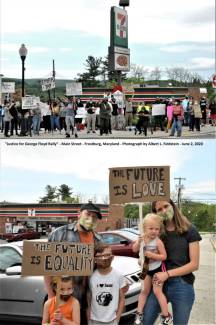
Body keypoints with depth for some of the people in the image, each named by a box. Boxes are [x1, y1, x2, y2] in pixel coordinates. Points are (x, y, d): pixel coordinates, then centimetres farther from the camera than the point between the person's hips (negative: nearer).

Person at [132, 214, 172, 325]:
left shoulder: (158, 241, -21)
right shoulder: (143, 239, -4)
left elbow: (164, 256, -19)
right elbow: (135, 250, 4)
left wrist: (152, 255, -30)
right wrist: (138, 242, -15)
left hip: (158, 268, -6)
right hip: (148, 269, 6)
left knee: (157, 291, -9)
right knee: (145, 291, 13)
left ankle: (166, 316, 0)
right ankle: (139, 314, 22)